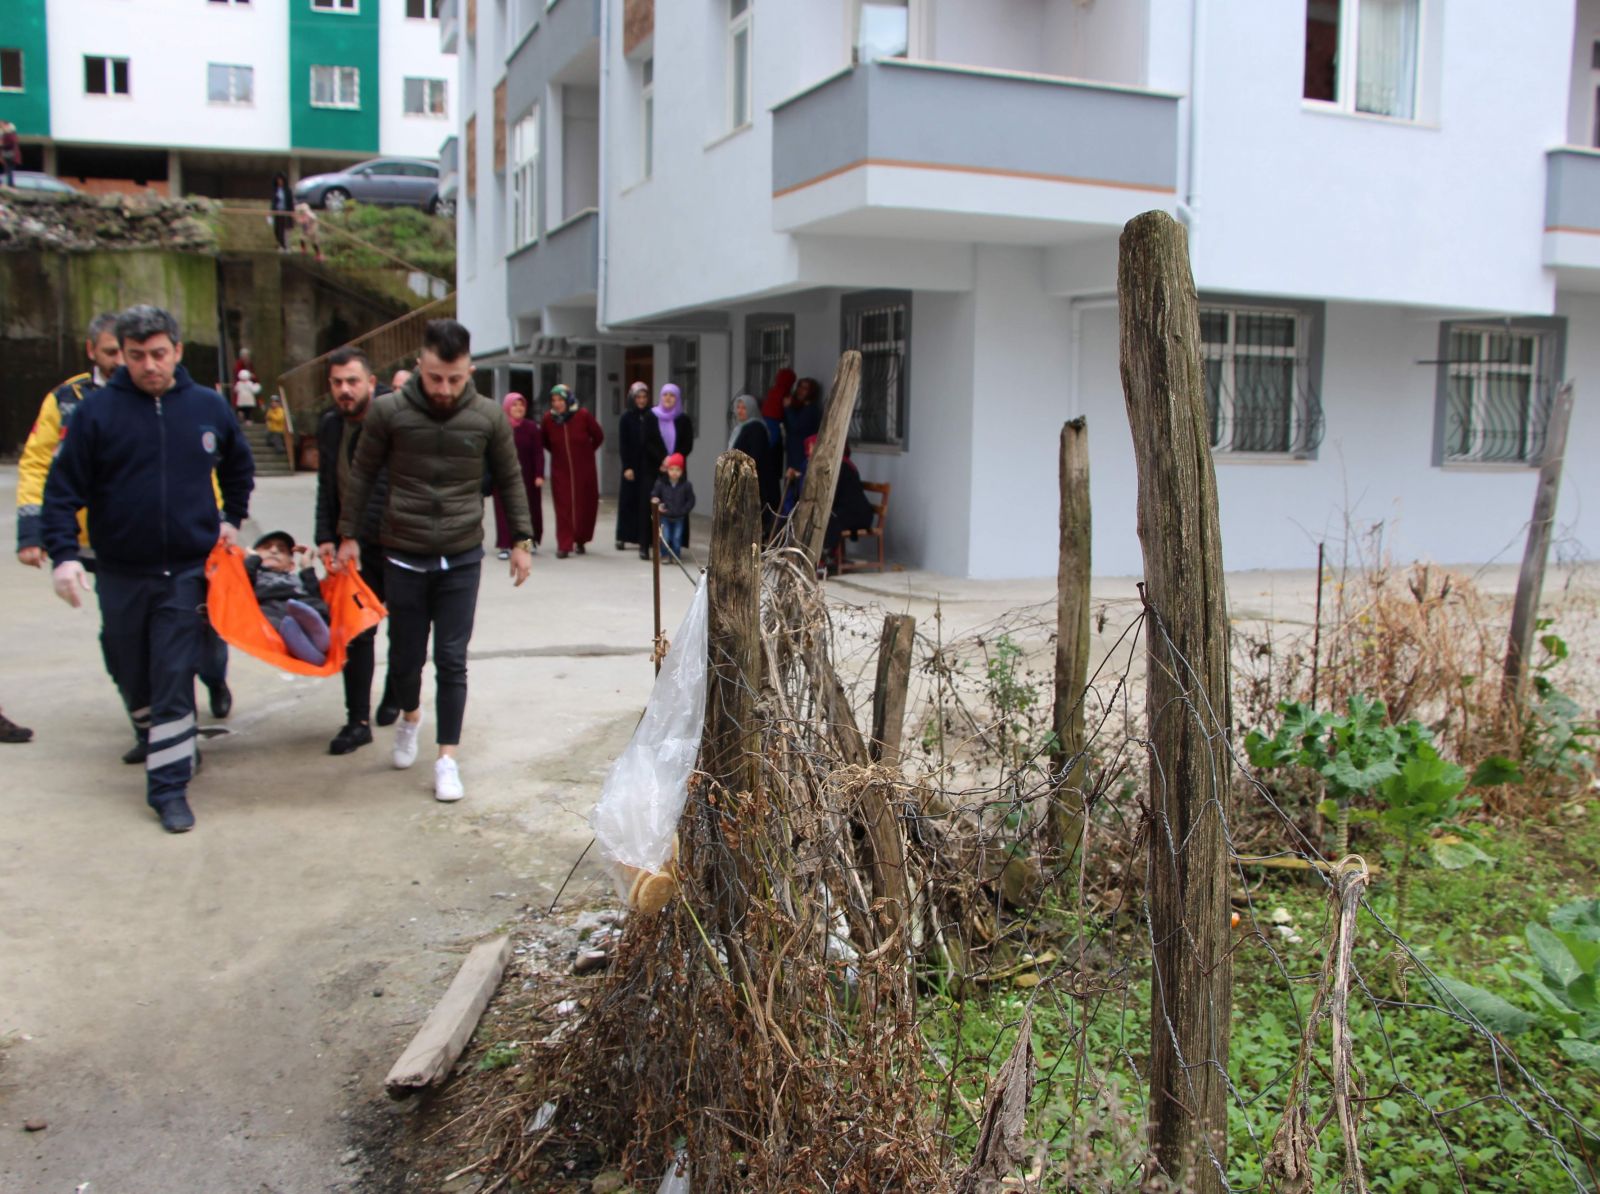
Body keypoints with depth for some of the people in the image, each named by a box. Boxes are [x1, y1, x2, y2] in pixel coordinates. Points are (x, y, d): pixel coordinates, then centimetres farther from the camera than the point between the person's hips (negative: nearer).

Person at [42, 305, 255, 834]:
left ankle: (170, 785, 1)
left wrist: (230, 520, 14)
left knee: (175, 681, -5)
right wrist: (63, 554, -15)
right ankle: (155, 737, 42)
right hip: (120, 573, 1)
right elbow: (63, 488, -5)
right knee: (133, 676, 15)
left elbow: (239, 468, 21)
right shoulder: (97, 410, -6)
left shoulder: (208, 407, 1)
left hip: (188, 571, 0)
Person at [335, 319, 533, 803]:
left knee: (452, 661, 2)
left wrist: (521, 540, 6)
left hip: (462, 558, 0)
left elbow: (510, 479, 6)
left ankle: (447, 757, 12)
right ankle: (410, 715, 42)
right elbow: (362, 475, 4)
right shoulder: (389, 412, -7)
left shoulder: (489, 417, -5)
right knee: (406, 655, 11)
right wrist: (348, 536, 6)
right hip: (403, 557, 0)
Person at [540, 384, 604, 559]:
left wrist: (587, 452, 8)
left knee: (585, 505, 5)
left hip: (584, 469, -1)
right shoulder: (548, 418, -3)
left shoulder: (583, 415, -9)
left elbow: (599, 436, 4)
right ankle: (564, 545, -4)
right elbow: (543, 440, 14)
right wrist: (557, 452, 9)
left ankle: (580, 541, 23)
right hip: (560, 470, 1)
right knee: (563, 507, -5)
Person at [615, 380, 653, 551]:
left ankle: (645, 538, 2)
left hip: (648, 465, 1)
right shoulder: (627, 417, 1)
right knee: (628, 500, 4)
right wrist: (627, 467, -8)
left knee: (646, 502, -2)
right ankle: (623, 537, 10)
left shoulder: (652, 417, 4)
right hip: (632, 465, -1)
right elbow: (623, 444, -1)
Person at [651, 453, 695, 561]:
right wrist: (657, 504, -17)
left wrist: (683, 510, -13)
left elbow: (691, 500, -3)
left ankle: (676, 556, 18)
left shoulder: (686, 486, -7)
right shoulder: (661, 483, -6)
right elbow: (653, 495, 1)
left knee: (677, 538, 4)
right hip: (665, 516, 0)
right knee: (665, 537, 0)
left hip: (679, 518, 0)